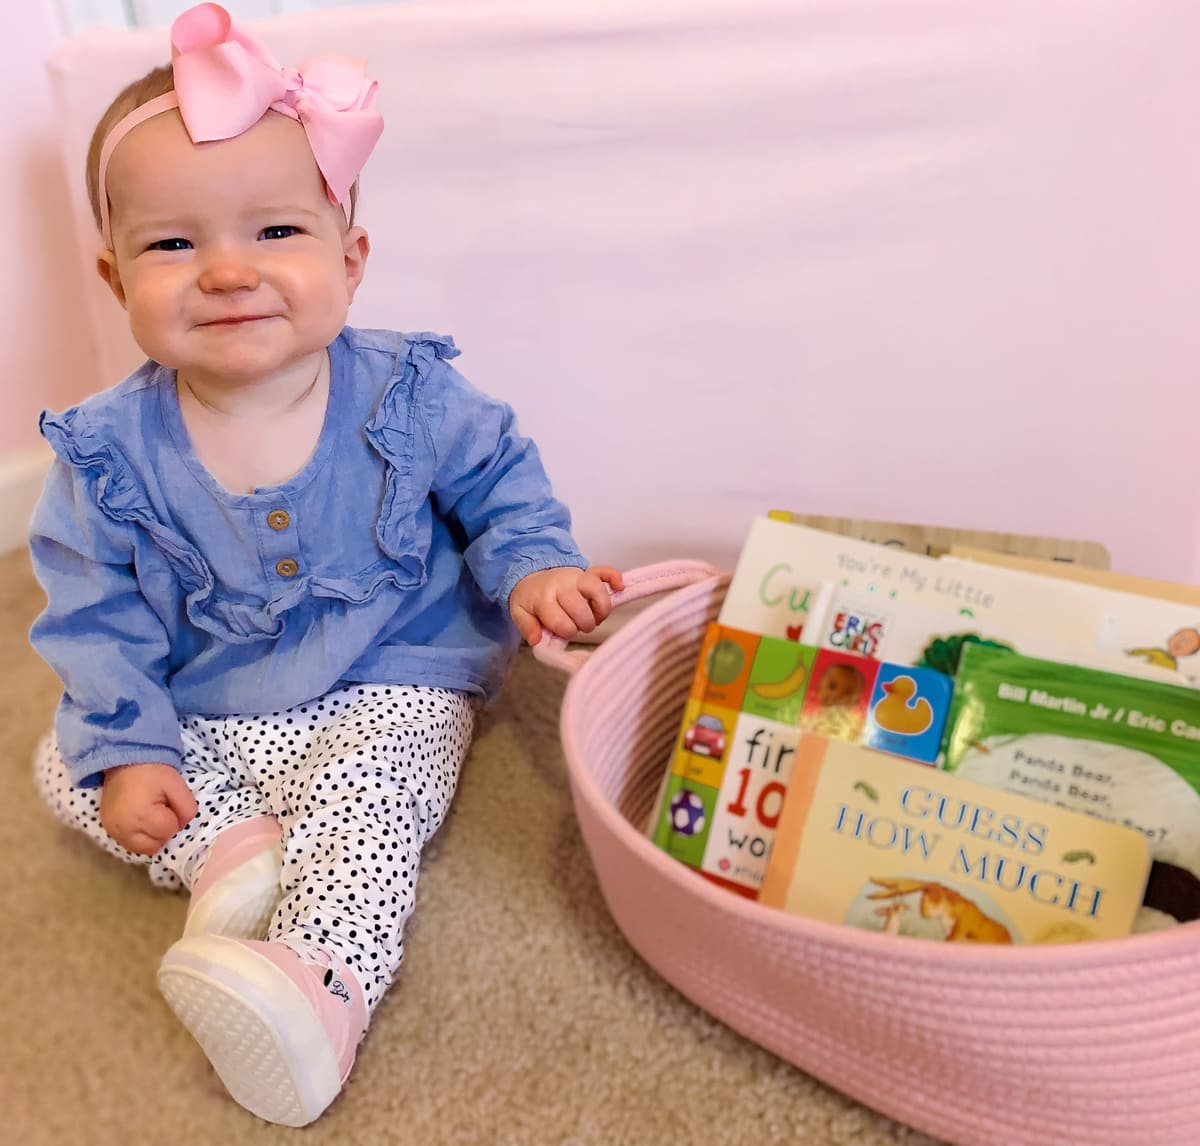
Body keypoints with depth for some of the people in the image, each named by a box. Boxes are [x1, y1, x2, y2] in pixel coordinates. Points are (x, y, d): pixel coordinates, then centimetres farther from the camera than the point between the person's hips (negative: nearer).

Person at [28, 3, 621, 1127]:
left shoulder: (407, 395, -14)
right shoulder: (112, 452, -11)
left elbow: (498, 483, 2)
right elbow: (97, 617, -3)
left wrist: (532, 568, -16)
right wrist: (125, 750, -11)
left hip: (387, 697, -3)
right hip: (204, 724, 4)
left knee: (360, 798, -29)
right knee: (68, 760, -4)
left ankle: (319, 988, -28)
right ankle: (237, 851, -11)